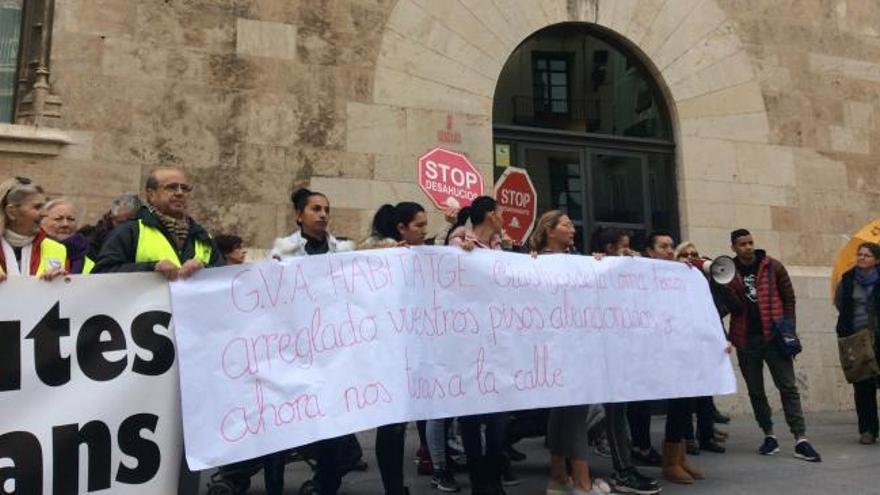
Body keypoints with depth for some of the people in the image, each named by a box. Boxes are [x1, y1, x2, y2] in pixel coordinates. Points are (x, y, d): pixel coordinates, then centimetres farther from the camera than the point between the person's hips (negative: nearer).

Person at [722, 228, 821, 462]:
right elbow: (734, 307, -2)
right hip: (746, 340, 2)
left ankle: (800, 440, -1)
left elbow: (789, 297, 4)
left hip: (773, 336, -2)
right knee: (755, 391, 9)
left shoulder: (773, 267, 2)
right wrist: (725, 287, -19)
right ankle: (769, 436, 22)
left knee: (788, 387, -3)